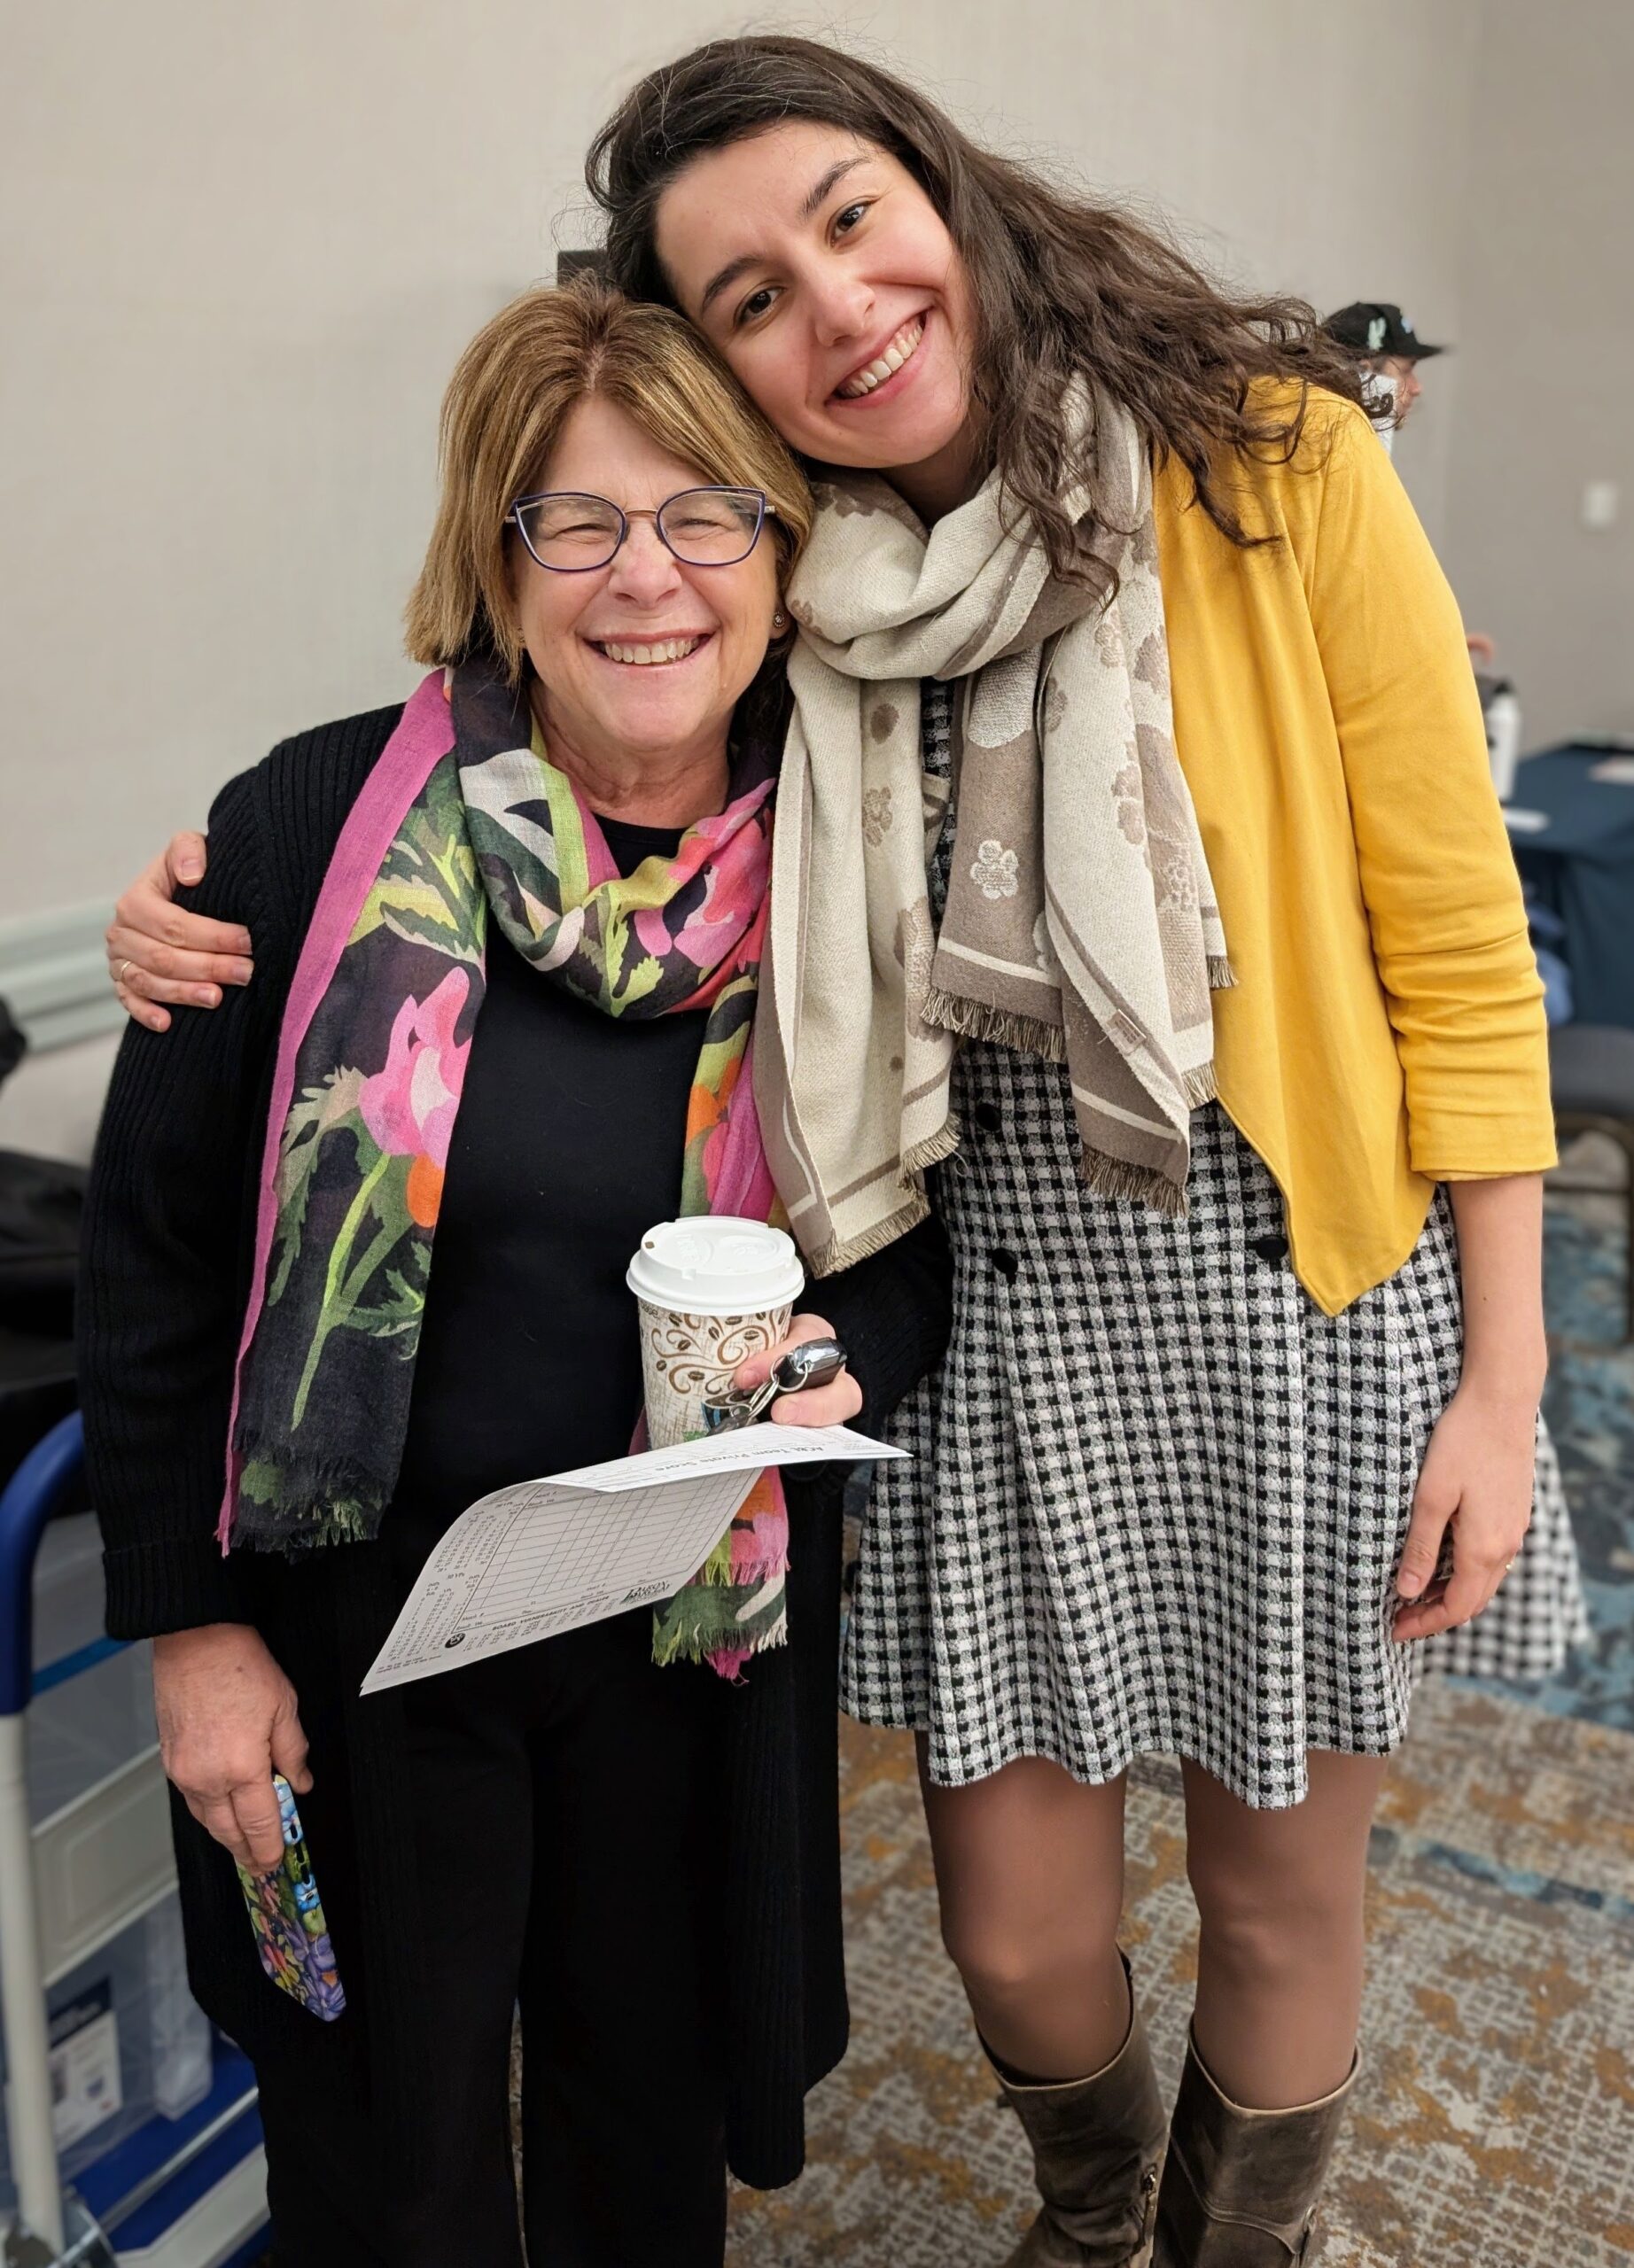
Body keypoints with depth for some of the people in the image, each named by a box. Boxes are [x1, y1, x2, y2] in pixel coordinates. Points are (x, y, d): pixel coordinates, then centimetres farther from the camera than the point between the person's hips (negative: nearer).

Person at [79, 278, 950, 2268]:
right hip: (356, 1611, -1)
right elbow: (156, 1248, -5)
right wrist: (188, 1621, -5)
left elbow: (922, 1239, 5)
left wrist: (844, 1353, -17)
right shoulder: (312, 827, -13)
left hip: (698, 1630, 2)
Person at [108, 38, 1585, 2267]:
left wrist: (1503, 1380, -8)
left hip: (1295, 1296, -2)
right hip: (1000, 1310, 2)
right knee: (1014, 1936, 15)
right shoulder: (788, 582, -2)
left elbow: (1456, 942, -7)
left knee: (1278, 1909, 16)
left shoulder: (1271, 462, -10)